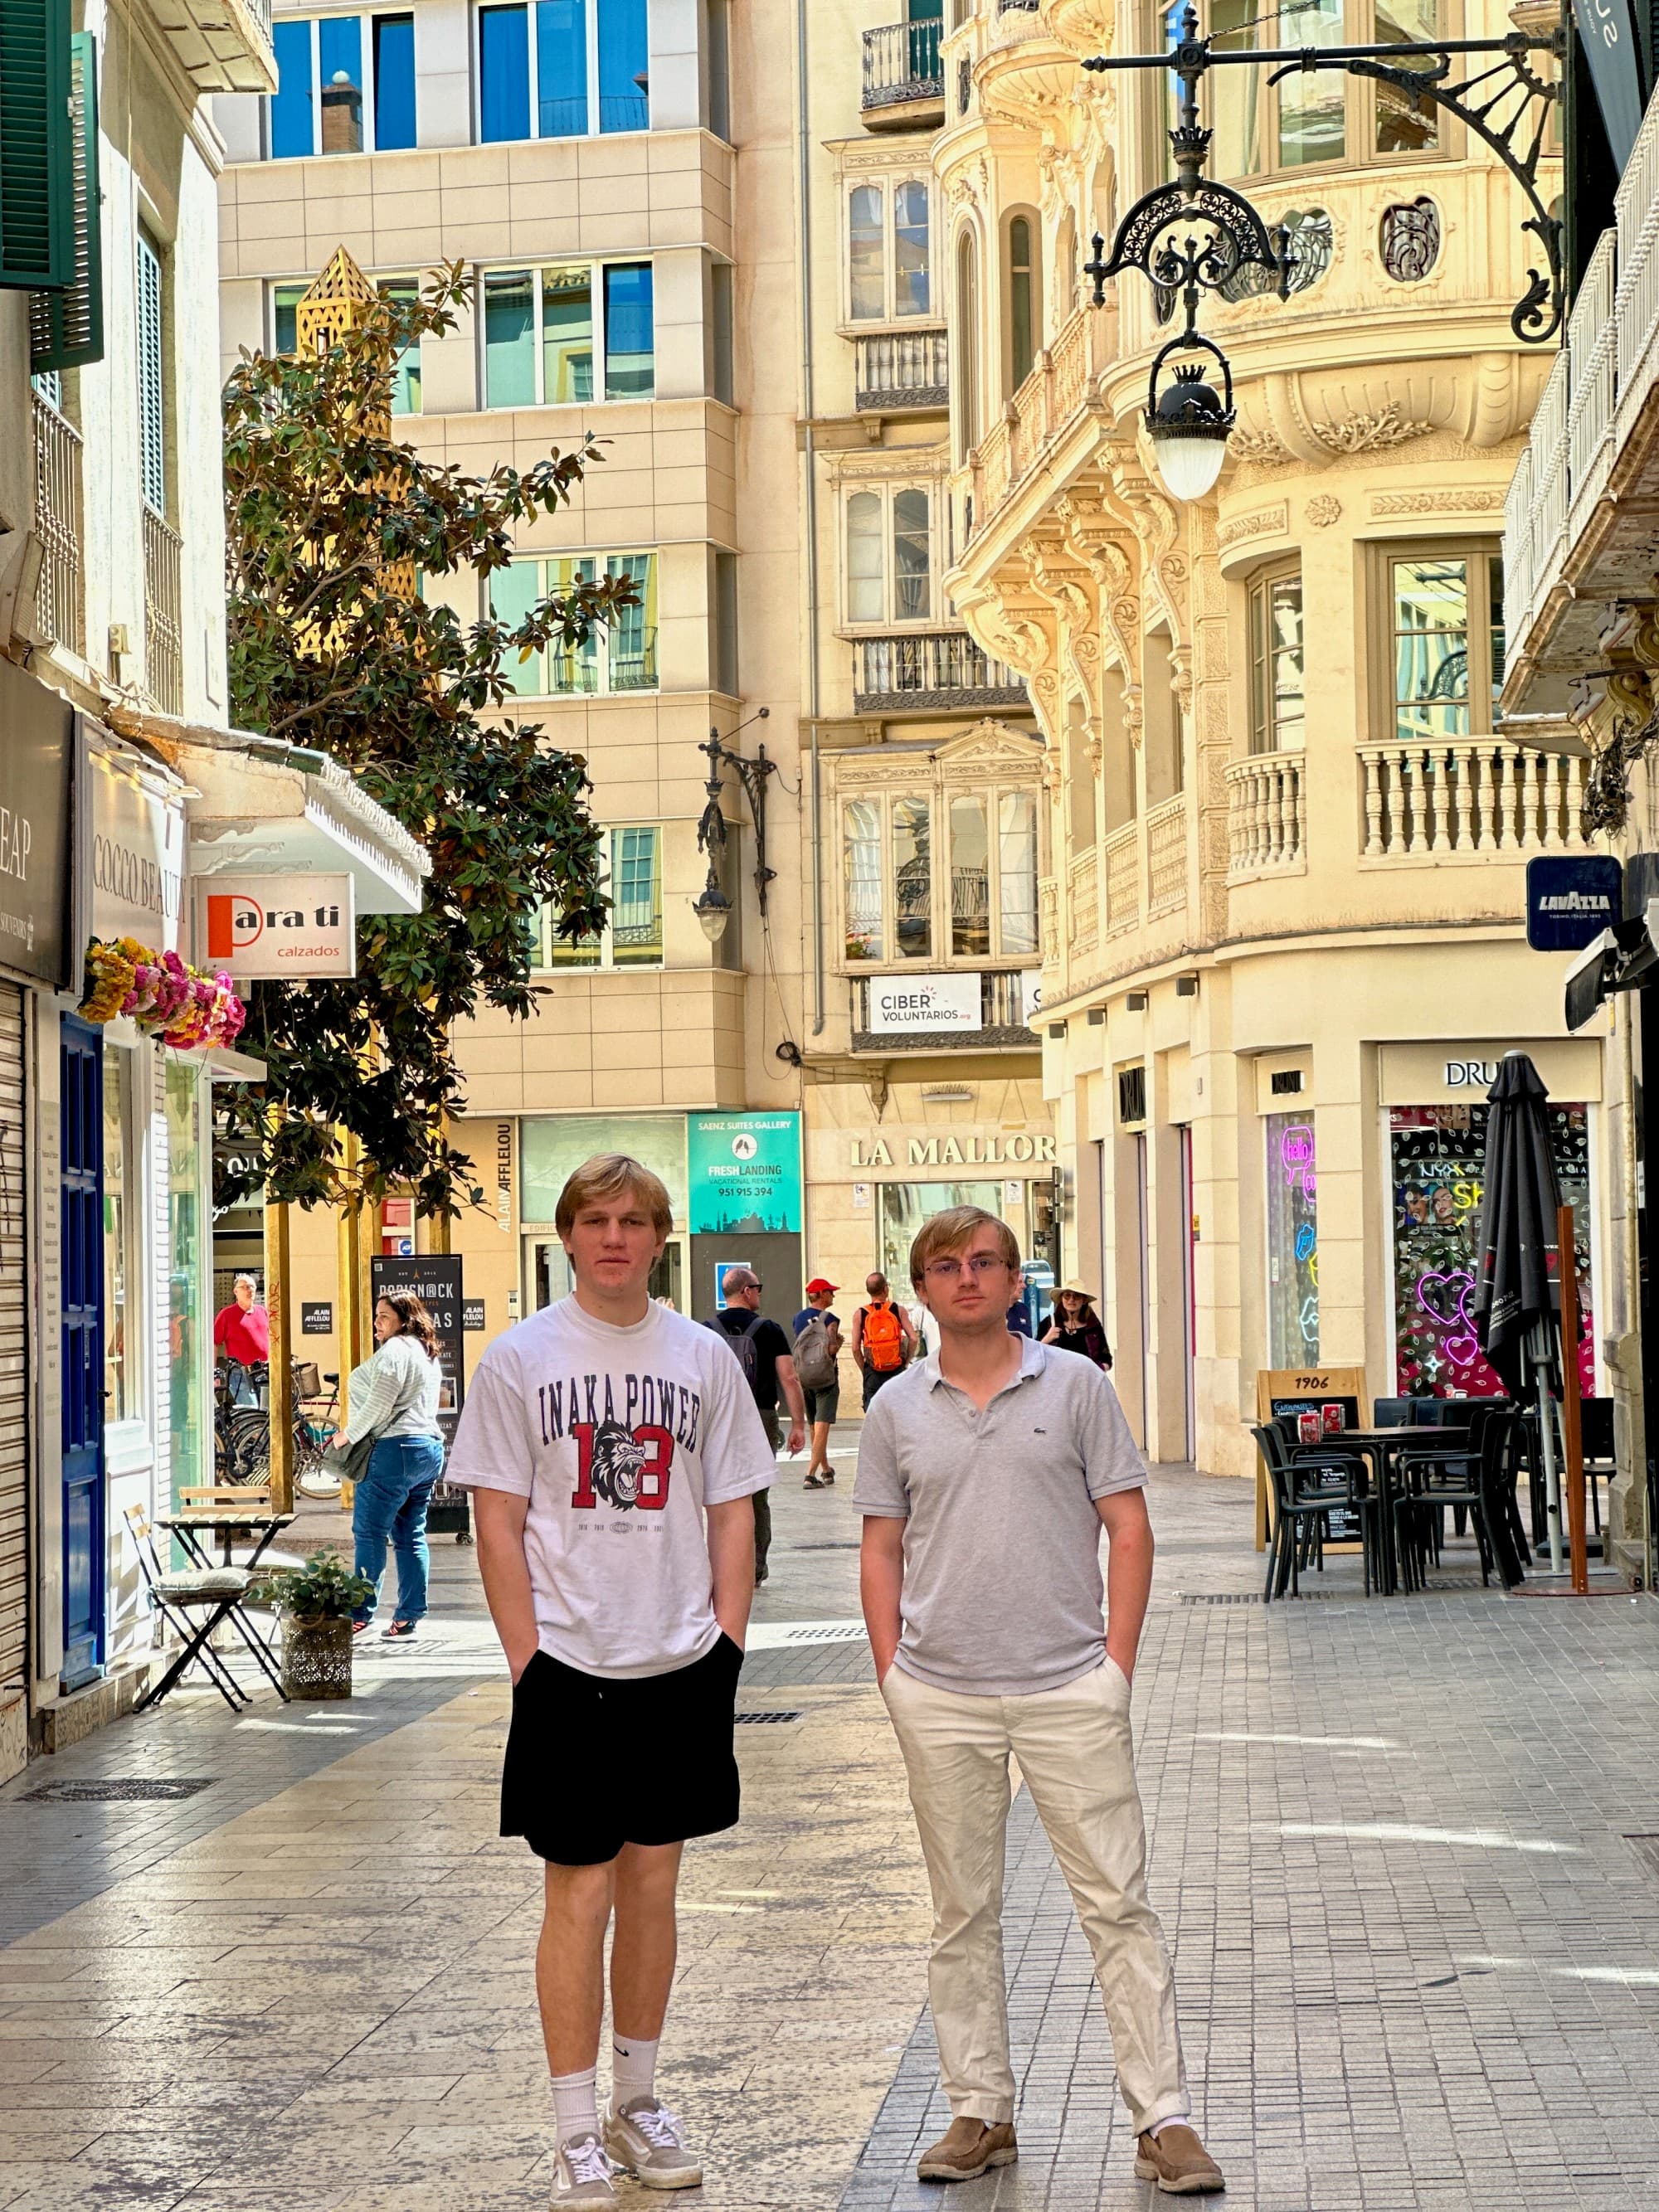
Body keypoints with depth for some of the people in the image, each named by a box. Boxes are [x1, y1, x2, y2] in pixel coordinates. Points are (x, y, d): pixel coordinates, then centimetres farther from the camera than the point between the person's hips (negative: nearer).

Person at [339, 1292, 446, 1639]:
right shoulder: (427, 1353, 20)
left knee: (370, 1533, -5)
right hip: (430, 1447, 10)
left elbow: (379, 1405, -17)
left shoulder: (394, 1350, -10)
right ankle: (410, 1616, 6)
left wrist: (348, 1435, -5)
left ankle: (360, 1614, -5)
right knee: (411, 1535, 9)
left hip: (397, 1450, -10)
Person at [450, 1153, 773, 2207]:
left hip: (680, 1667, 3)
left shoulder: (704, 1356, 5)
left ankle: (638, 2098, 25)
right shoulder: (520, 1358, -2)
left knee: (654, 1884, 11)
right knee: (580, 1893, -2)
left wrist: (727, 1646, 1)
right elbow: (499, 1525, -3)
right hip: (569, 1668, -3)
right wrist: (529, 1661, -9)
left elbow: (732, 1517, 9)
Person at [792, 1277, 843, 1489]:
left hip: (803, 1377, 7)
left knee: (814, 1426, 18)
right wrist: (838, 1343, -1)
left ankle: (826, 1470, 32)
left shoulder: (798, 1318, 8)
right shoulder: (829, 1319, -12)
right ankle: (811, 1475, -19)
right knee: (822, 1427, -8)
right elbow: (832, 1348, -22)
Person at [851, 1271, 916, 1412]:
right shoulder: (899, 1310, -1)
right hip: (897, 1371, 0)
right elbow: (913, 1339, -7)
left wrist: (864, 1370, 8)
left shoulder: (860, 1314, 0)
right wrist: (905, 1362, 5)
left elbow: (856, 1348, -4)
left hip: (873, 1373, 0)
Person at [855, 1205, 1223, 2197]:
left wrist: (1116, 1663, -5)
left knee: (1118, 1902, -3)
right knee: (963, 1912, 9)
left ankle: (1164, 2116, 1)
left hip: (1069, 1688, -2)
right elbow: (882, 1551, 11)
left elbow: (1129, 1529, 2)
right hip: (941, 1698, 2)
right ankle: (982, 2111, 18)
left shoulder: (1077, 1385, 2)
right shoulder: (898, 1409, 7)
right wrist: (892, 1672, 2)